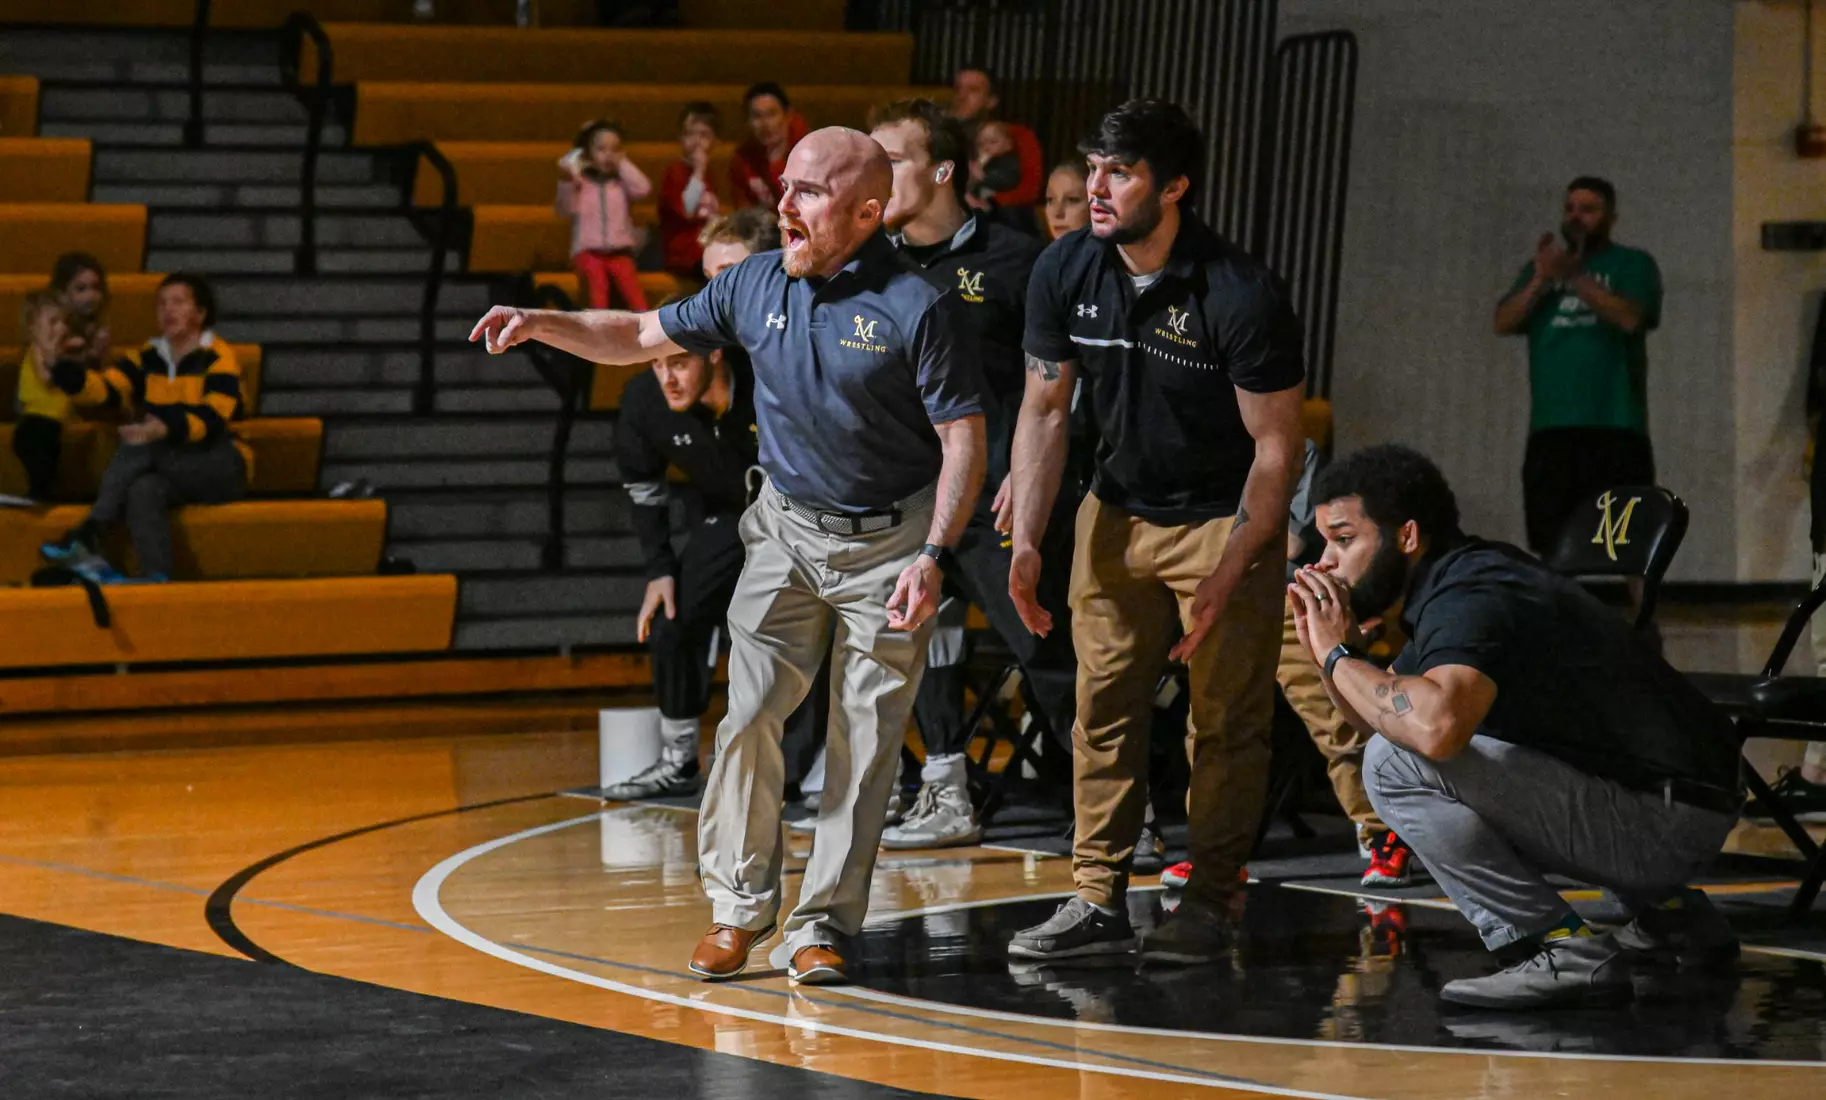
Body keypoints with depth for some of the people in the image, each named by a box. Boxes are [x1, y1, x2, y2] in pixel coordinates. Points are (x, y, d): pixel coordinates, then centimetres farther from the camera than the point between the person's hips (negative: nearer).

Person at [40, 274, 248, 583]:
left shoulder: (219, 358, -8)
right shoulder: (147, 358, 9)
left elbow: (213, 419, -25)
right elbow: (103, 389, -7)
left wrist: (165, 429, -45)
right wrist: (65, 373, -29)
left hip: (221, 468, -4)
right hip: (174, 472, 4)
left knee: (140, 445, -30)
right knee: (144, 491, -33)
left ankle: (91, 532, -34)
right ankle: (156, 578, -42)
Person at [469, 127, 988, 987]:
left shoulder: (916, 307, -16)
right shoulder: (756, 285, 0)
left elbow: (964, 438, -13)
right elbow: (643, 337, 11)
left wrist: (933, 555, -20)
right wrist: (541, 324, -3)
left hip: (890, 543, -4)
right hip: (788, 530, 4)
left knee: (865, 742, 1)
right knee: (749, 713, -4)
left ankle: (826, 922, 11)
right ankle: (741, 900, 11)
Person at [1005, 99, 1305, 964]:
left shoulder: (1242, 297, -23)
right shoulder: (1065, 272, -9)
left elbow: (1276, 444, -16)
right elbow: (1046, 409, 1)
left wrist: (1227, 577, -21)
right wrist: (1027, 541, -7)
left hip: (1224, 517, -4)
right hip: (1119, 509, 4)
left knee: (1226, 716, -4)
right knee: (1103, 704, 0)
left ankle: (1209, 902, 5)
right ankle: (1099, 901, 4)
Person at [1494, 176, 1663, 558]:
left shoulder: (1633, 264, 7)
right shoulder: (1540, 265, 20)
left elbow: (1629, 317, -12)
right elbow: (1504, 323, 7)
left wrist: (1574, 277, -16)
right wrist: (1542, 279, -7)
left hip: (1614, 428, -4)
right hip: (1551, 430, 4)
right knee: (1552, 548, 3)